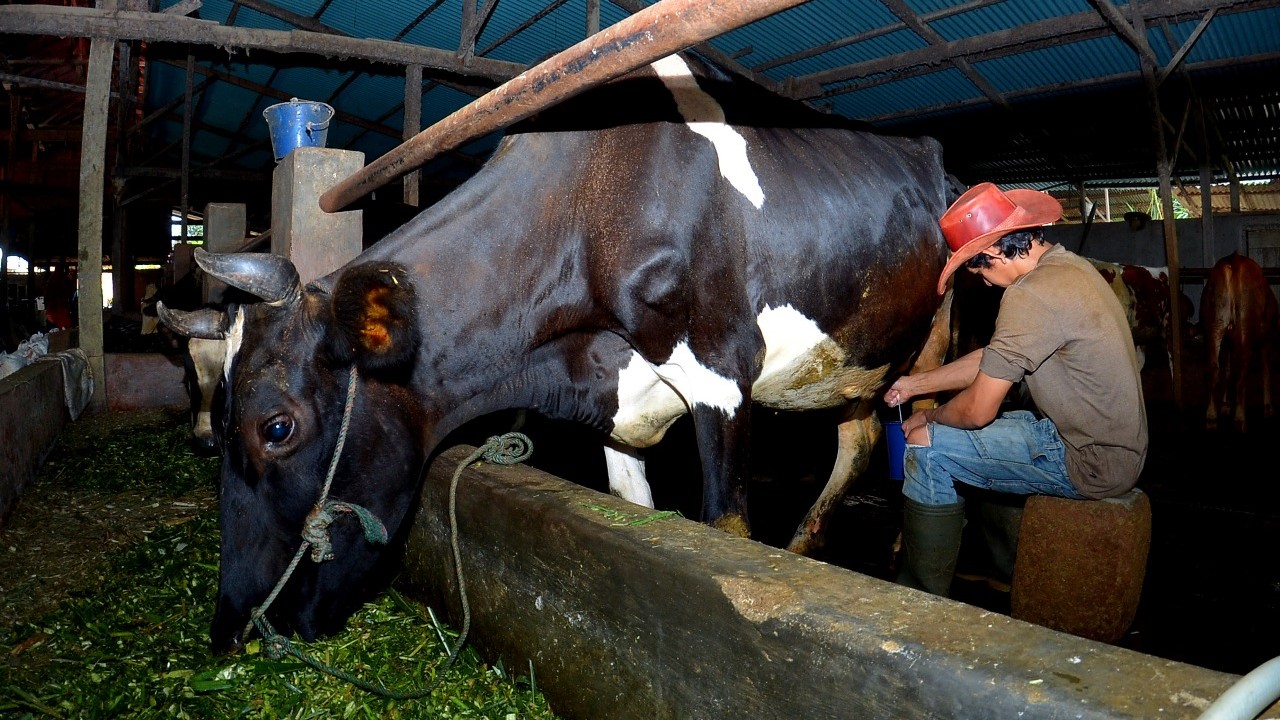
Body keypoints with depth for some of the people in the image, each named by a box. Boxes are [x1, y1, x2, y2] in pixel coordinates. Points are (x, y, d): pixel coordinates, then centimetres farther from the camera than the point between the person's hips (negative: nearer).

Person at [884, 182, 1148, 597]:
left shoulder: (1030, 295, -24)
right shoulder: (1067, 265, 7)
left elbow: (978, 410, -20)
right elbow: (993, 359, 15)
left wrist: (928, 418, 1)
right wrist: (915, 385, 19)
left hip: (1091, 464, -10)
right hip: (1117, 442, 10)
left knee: (926, 445, -10)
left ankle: (922, 603, 5)